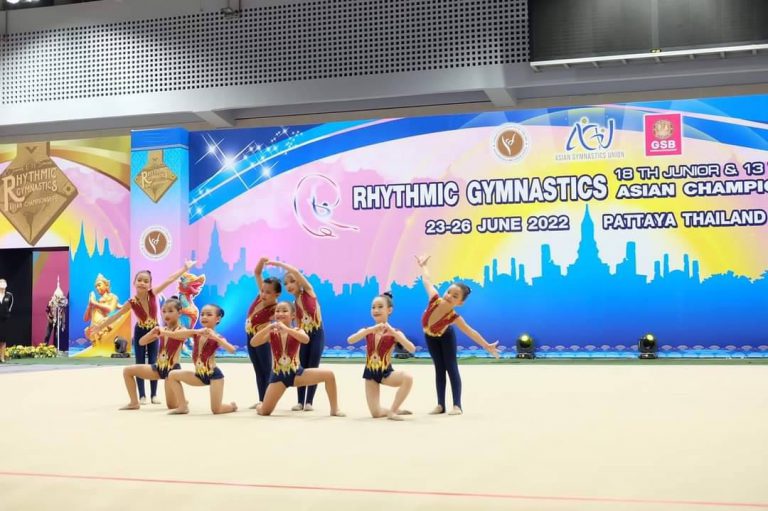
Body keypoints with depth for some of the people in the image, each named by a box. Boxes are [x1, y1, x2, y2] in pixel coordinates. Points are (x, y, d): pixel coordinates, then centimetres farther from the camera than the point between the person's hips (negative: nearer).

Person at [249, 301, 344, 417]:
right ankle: (260, 406, 32)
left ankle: (334, 409, -3)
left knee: (329, 375, -18)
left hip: (296, 373, 0)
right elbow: (253, 343, -14)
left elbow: (306, 340, -28)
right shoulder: (271, 334, 0)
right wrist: (268, 328, -23)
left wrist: (286, 329, -36)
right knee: (264, 411, -9)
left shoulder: (297, 331, -3)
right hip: (278, 375, 0)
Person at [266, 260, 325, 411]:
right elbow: (298, 325, 9)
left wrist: (277, 263, -14)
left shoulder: (308, 292, -6)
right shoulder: (294, 304, 6)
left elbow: (296, 271, -18)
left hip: (317, 334, -5)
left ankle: (309, 402, 3)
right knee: (302, 368, 2)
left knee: (313, 368, -2)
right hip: (305, 335, 5)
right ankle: (300, 401, 7)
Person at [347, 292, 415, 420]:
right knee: (376, 413, -6)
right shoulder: (367, 331, 2)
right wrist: (371, 329, -29)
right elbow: (350, 340, -18)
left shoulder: (394, 333, -5)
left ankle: (392, 410, -16)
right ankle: (393, 410, 29)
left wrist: (394, 333, -32)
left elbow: (412, 349, -22)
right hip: (370, 373, 2)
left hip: (386, 372, -2)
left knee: (408, 378, -34)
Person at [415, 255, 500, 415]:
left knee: (451, 368, -4)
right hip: (430, 336, 3)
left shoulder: (454, 317, -38)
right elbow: (427, 281, -19)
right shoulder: (434, 299, -36)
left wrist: (487, 345, -19)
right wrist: (422, 266, -3)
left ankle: (457, 405, -3)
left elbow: (470, 332, -25)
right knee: (439, 369, 5)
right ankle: (440, 405, 5)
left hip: (445, 336, -3)